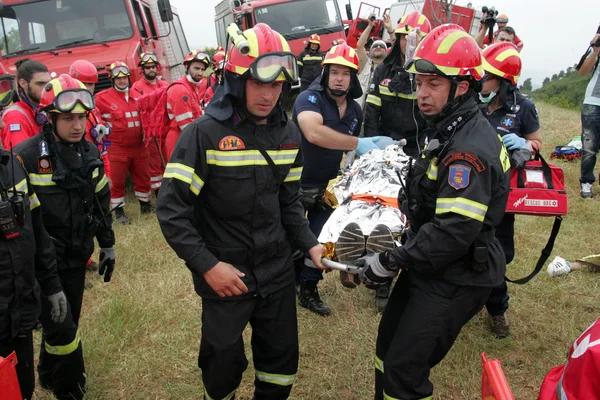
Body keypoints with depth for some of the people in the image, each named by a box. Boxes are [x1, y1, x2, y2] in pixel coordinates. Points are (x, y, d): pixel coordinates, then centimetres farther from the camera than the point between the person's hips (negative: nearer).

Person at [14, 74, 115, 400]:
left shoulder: (90, 152, 2)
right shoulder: (26, 156, -18)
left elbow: (101, 202, 12)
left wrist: (107, 244, 14)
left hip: (77, 257, 6)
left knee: (67, 322, 19)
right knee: (61, 328, -2)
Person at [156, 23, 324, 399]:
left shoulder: (288, 132, 3)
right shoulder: (205, 133, -15)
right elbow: (171, 209, -15)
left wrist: (309, 243, -1)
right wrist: (207, 265, -18)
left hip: (278, 270, 5)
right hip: (224, 275, -4)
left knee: (282, 360, 16)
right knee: (223, 366, 13)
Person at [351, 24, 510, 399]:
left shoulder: (469, 148, -25)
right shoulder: (450, 132, 9)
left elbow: (455, 231, -31)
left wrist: (391, 261, -24)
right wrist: (401, 253, 13)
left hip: (454, 281, -10)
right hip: (428, 268, 10)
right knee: (389, 345, 21)